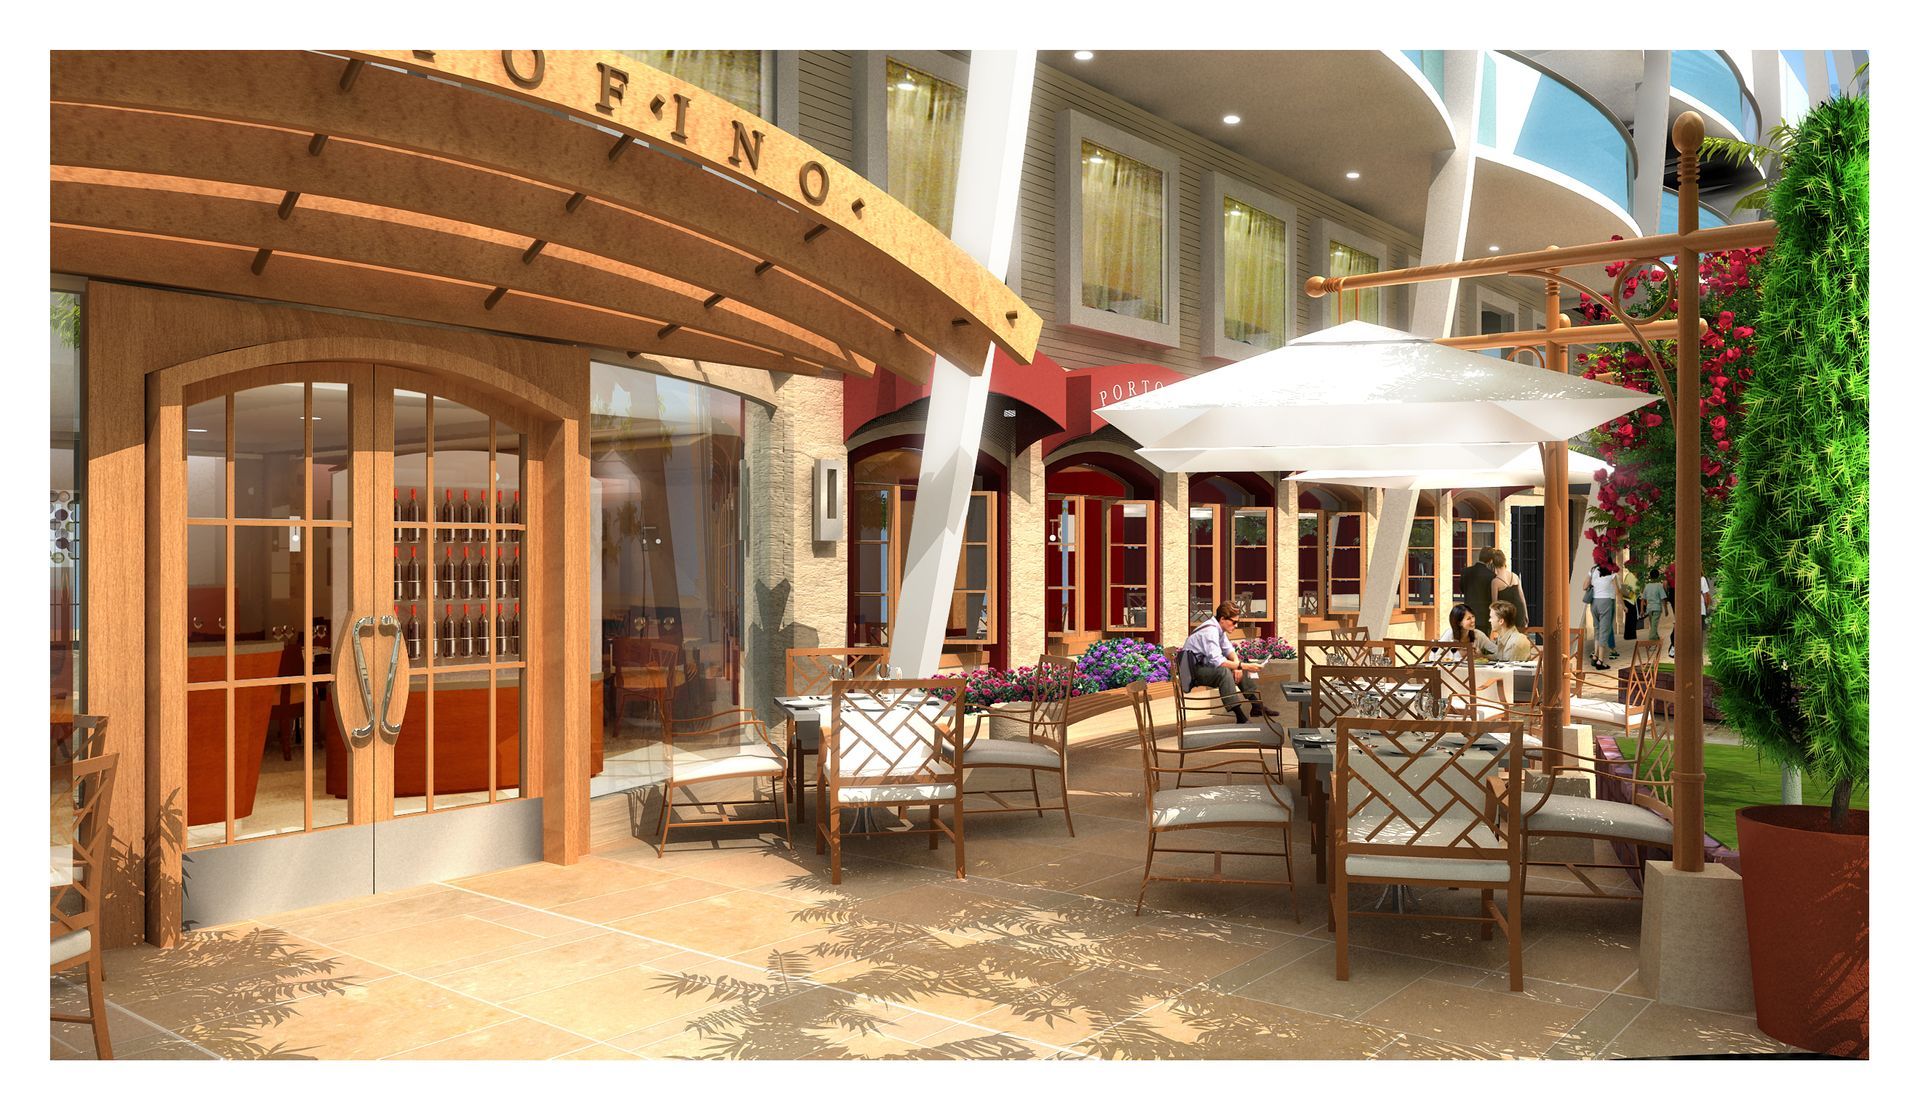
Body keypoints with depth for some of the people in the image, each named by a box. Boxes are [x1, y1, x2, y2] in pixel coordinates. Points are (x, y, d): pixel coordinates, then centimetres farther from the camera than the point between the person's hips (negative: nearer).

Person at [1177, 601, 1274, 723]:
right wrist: (1242, 666, -32)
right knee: (1223, 671, -34)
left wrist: (1237, 664, -10)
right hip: (1193, 671, -11)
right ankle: (1240, 717, -37)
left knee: (1241, 669, 9)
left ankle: (1256, 705, 6)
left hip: (1205, 665, 11)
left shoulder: (1219, 629, 3)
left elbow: (1228, 649, 11)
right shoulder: (1210, 631, -26)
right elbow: (1217, 661, -34)